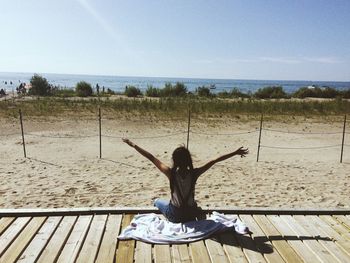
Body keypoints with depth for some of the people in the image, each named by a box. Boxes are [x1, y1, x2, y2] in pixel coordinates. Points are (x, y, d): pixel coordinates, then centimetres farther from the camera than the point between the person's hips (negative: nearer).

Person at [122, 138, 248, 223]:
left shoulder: (171, 173, -23)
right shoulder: (194, 173, -20)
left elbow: (151, 158, -18)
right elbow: (214, 160, -16)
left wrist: (133, 145, -11)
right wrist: (235, 153, -9)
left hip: (174, 216, -2)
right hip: (191, 215, 2)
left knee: (157, 201, 28)